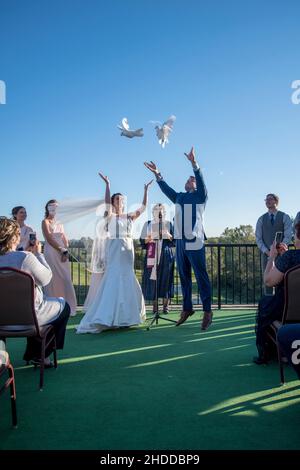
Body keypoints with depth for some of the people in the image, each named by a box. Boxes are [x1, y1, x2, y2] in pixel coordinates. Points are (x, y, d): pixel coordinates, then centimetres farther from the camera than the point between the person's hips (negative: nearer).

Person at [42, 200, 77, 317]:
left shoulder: (60, 224, 20)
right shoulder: (45, 222, 2)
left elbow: (65, 240, 14)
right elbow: (49, 239, -9)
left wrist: (66, 251, -3)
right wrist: (62, 250, -12)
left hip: (63, 254, 6)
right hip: (51, 253, -6)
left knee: (65, 280, 2)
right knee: (53, 280, -6)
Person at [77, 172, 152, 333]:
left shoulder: (130, 216, 11)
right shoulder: (109, 216, 1)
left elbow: (143, 207, 6)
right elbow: (107, 203, -17)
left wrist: (146, 189, 0)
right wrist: (107, 184, -25)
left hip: (127, 251, 4)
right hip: (114, 251, -4)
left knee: (126, 282, 8)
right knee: (113, 281, -10)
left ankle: (123, 316, 22)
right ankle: (105, 317, -6)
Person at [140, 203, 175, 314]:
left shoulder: (169, 224, 11)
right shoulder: (148, 224, 12)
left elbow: (174, 240, 7)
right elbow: (142, 240, 9)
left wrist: (168, 235, -12)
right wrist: (148, 239, -11)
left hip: (166, 254, 0)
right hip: (152, 255, 0)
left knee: (165, 277, -3)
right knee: (152, 277, -4)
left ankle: (166, 305, 4)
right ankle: (154, 304, 4)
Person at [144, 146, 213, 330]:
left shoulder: (201, 195, 4)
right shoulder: (179, 197, 19)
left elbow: (201, 180, -10)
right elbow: (165, 188, 19)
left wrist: (194, 163, -24)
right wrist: (157, 174, 10)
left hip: (195, 242, -6)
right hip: (180, 242, 6)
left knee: (201, 277, -4)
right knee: (184, 277, 10)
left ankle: (208, 311, 1)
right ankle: (187, 308, 19)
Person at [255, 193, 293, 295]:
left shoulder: (285, 217, 2)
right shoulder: (261, 219, 9)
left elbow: (288, 236, -5)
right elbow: (258, 238, 4)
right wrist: (267, 252, -10)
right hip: (266, 254, 2)